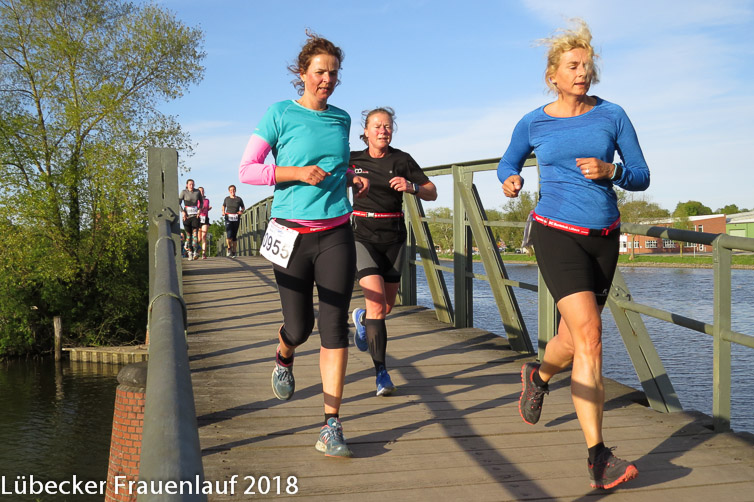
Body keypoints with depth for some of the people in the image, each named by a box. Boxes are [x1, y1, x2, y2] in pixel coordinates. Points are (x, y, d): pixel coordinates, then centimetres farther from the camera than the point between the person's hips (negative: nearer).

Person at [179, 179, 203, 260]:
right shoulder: (184, 192, 1)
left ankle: (196, 253, -20)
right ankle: (189, 252, 13)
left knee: (195, 233, -12)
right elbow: (178, 203, -1)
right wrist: (182, 212, -12)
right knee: (188, 234, 4)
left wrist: (199, 210, 3)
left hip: (195, 216, 0)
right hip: (187, 216, 0)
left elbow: (201, 202, 19)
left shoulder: (197, 192, 6)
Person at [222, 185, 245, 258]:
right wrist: (223, 212, 7)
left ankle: (234, 252, 11)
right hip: (228, 219, 0)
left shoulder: (239, 199, 4)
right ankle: (229, 248, 9)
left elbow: (243, 207, 18)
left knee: (234, 236, 2)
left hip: (236, 219, 0)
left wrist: (242, 211, -3)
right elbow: (223, 206, 26)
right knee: (229, 235, -16)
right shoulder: (227, 199, 8)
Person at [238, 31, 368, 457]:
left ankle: (332, 425, -2)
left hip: (336, 234, 3)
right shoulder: (281, 115, -3)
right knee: (299, 328, 5)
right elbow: (246, 170, -4)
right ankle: (284, 360, 44)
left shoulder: (341, 119, 10)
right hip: (293, 236, -2)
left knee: (335, 327, -5)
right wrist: (296, 173, -16)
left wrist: (353, 180, 6)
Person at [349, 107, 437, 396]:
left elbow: (432, 193, -1)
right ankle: (381, 371, -10)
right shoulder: (353, 160, 2)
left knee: (387, 307, 11)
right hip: (363, 237, -2)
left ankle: (361, 318, 47)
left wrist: (411, 187, -19)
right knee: (377, 304, -17)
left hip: (394, 238, 2)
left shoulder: (402, 160, 1)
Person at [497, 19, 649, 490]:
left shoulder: (612, 115, 2)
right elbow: (508, 161, 18)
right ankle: (599, 456, -17)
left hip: (604, 236, 3)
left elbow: (641, 176, 4)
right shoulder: (533, 124, 1)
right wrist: (510, 180, -6)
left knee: (574, 338, 13)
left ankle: (538, 375, 50)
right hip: (557, 233, -3)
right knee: (589, 334, -19)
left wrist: (610, 171, -17)